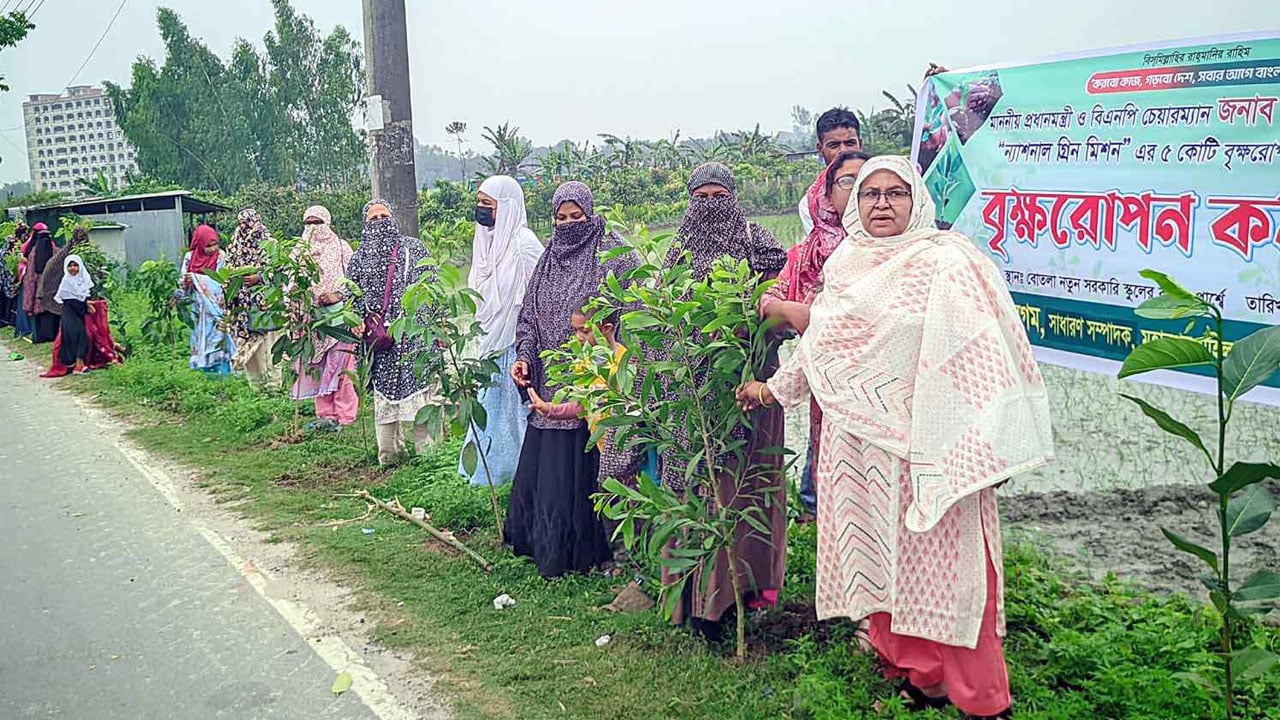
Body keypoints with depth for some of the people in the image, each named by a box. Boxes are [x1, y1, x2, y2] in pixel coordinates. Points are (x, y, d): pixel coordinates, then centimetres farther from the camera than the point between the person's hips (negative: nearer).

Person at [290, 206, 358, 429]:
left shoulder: (340, 247, 3)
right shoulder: (301, 250, 16)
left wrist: (338, 294, -16)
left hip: (337, 312, -4)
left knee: (339, 362, -8)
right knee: (316, 365, 4)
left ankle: (344, 415, -3)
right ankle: (325, 414, 11)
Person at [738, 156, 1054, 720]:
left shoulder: (944, 263, -7)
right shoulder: (847, 267, 11)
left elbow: (980, 355, -12)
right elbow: (818, 341, 24)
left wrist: (988, 444, -16)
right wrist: (775, 388, 31)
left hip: (926, 439, -6)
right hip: (860, 440, 6)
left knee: (942, 558, -2)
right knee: (878, 554, 9)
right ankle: (912, 669, 24)